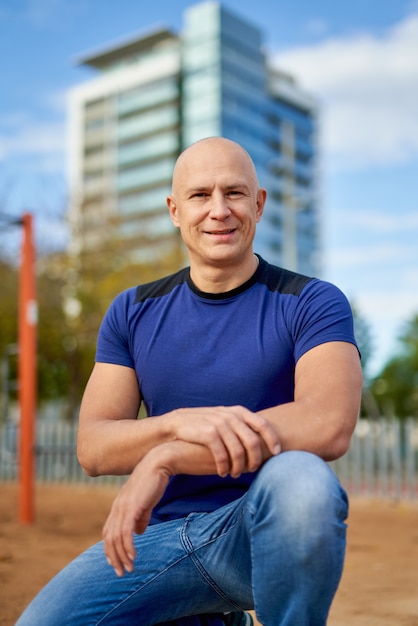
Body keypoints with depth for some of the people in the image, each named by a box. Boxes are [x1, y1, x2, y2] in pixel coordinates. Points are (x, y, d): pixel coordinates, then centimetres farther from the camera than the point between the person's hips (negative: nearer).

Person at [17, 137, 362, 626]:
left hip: (267, 531, -4)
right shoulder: (132, 312, 8)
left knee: (299, 475, -36)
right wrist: (181, 422, -24)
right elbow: (92, 449, -2)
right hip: (162, 534, 4)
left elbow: (330, 425, -22)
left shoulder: (312, 304, -4)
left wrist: (166, 457, -24)